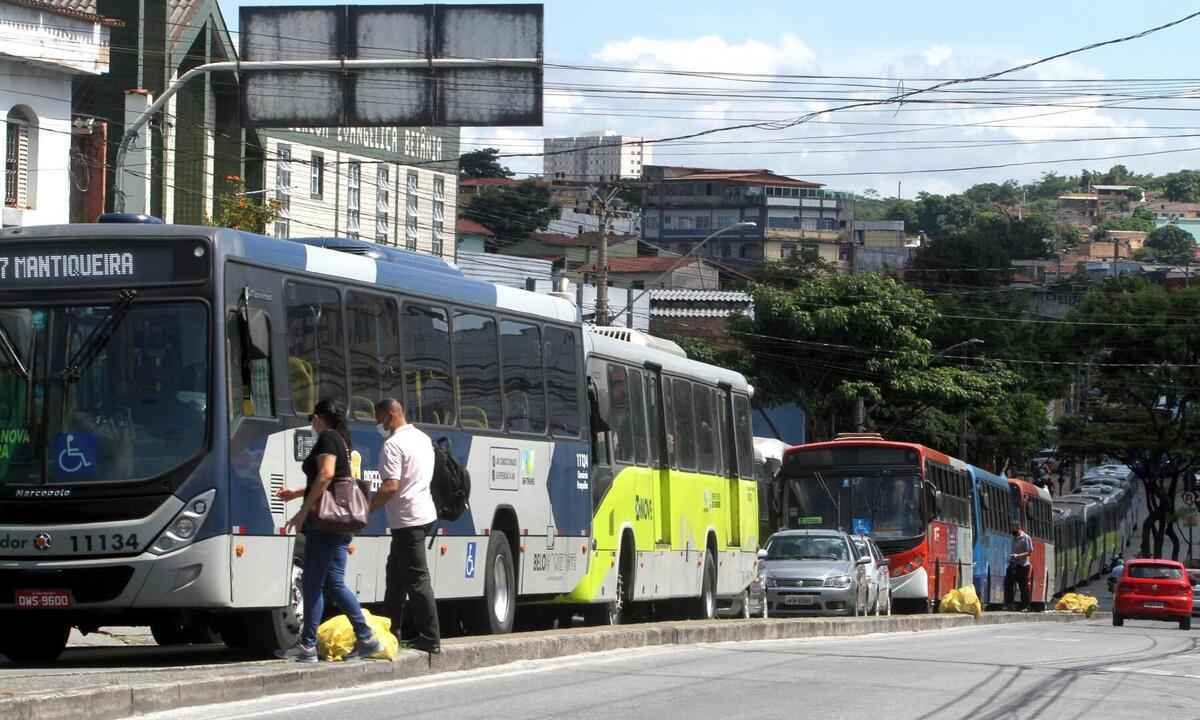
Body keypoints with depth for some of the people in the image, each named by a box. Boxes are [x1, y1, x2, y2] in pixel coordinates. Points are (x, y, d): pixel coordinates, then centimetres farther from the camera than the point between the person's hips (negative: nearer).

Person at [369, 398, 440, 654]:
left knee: (417, 579, -7)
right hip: (424, 512, 10)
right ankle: (391, 631, 24)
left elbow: (391, 486, -23)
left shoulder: (394, 445, -15)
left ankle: (430, 639, -7)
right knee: (396, 572, 18)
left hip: (408, 519, -10)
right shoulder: (423, 438, 14)